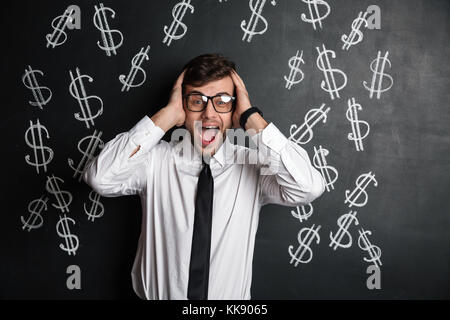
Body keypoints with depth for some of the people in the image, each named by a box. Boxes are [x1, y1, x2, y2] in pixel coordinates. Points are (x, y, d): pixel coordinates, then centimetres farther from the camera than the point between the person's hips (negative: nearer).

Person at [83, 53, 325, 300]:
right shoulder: (156, 160, -7)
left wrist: (252, 118, -20)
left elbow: (309, 187, -23)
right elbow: (99, 178, -23)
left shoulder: (252, 166, -8)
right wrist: (167, 116, -21)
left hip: (231, 296, 0)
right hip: (157, 294, 1)